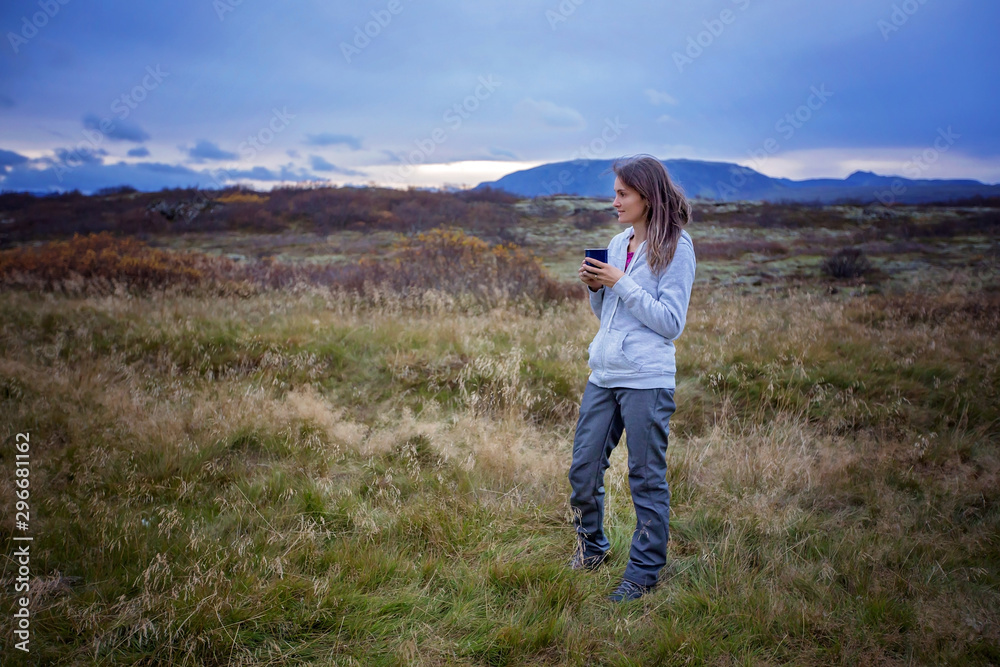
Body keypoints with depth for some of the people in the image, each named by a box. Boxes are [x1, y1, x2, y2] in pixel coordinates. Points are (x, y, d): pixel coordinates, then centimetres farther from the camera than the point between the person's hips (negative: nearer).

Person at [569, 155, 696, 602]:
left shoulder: (675, 248, -7)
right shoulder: (618, 243, 13)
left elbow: (671, 322, -13)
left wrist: (621, 284, -16)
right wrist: (595, 287, -1)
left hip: (647, 380, -7)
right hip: (603, 374, 7)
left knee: (647, 479, 5)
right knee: (583, 469, 12)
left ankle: (644, 572, 20)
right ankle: (592, 547, 35)